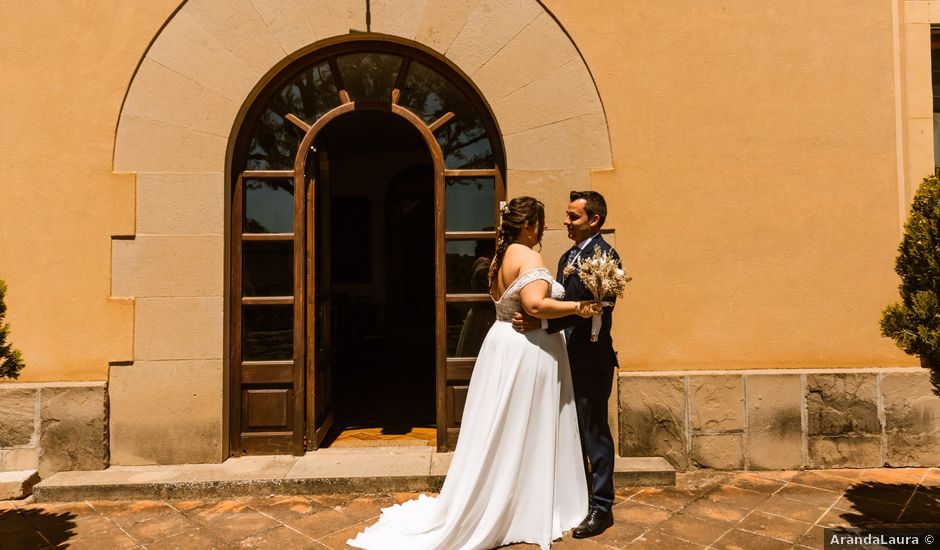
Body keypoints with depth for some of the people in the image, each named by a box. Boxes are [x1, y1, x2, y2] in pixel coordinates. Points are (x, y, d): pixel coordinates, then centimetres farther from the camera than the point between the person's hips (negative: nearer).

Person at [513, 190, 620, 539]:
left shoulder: (604, 255, -13)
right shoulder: (567, 257, 15)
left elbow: (591, 307, -24)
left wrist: (542, 322, -29)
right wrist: (533, 319, -2)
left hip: (591, 358, -9)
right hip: (569, 356, 9)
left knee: (595, 433, 3)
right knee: (574, 430, 18)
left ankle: (601, 507, 18)